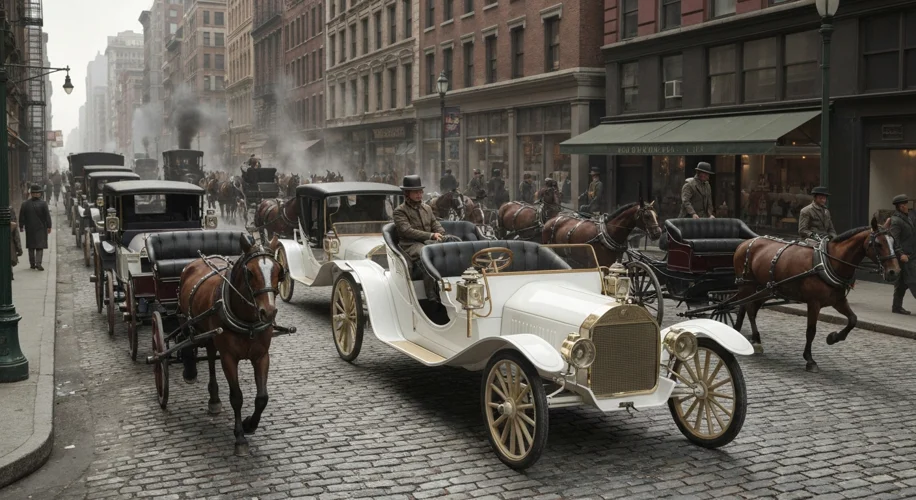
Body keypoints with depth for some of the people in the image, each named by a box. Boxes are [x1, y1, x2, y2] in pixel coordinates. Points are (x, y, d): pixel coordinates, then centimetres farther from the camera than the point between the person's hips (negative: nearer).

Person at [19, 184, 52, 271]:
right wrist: (49, 227, -3)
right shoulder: (43, 204, -8)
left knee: (31, 247, 13)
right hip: (41, 228, -2)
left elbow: (21, 217, 2)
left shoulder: (25, 204, -1)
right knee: (40, 246, -1)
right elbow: (47, 216, -8)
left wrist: (21, 226, 10)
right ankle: (38, 263, -14)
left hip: (29, 229, 2)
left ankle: (32, 264, 16)